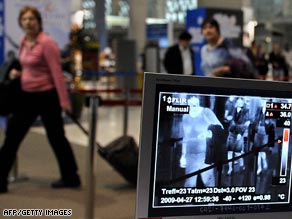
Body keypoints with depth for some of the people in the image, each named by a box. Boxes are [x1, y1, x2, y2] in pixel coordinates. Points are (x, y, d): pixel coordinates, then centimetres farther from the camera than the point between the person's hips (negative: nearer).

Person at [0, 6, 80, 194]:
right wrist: (18, 73, 3)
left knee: (56, 137, 5)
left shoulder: (47, 43, -16)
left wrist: (64, 101, -22)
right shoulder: (24, 43, 9)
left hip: (46, 96, -8)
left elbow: (57, 74, -19)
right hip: (28, 95, 8)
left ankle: (71, 178, 23)